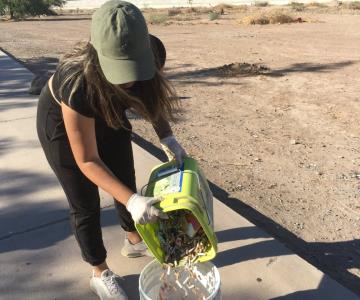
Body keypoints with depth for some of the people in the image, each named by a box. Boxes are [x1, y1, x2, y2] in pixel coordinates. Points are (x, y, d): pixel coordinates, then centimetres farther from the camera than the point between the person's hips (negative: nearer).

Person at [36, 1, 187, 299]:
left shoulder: (152, 52, -30)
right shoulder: (77, 84, -42)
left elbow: (152, 95, -7)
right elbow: (87, 161, -32)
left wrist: (167, 138, -21)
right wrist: (132, 201, -40)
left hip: (108, 113, 5)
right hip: (61, 120, -4)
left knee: (126, 182, 17)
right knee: (85, 204, 5)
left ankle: (134, 241, 43)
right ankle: (100, 274, 28)